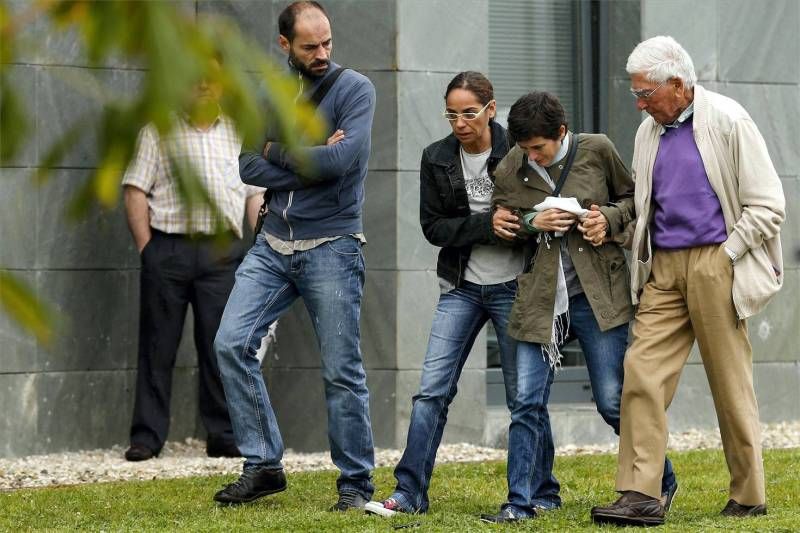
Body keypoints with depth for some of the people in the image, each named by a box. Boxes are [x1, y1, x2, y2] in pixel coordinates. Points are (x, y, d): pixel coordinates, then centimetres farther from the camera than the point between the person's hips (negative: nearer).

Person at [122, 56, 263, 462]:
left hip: (222, 252, 2)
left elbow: (255, 194, 16)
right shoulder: (160, 130, 9)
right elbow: (135, 189, 3)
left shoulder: (239, 134, 18)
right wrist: (145, 246, -6)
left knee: (221, 347, 1)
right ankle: (147, 436, 3)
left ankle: (224, 435, 5)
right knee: (158, 345, 0)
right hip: (168, 247, -2)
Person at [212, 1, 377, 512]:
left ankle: (356, 482, 10)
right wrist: (310, 160, -13)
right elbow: (249, 167, -2)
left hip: (331, 247, -5)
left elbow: (340, 160, -20)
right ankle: (264, 465, 0)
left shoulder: (354, 88, -6)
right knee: (232, 342, -8)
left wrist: (277, 151, -7)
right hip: (273, 244, 5)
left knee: (342, 371, -2)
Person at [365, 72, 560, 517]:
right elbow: (434, 226, -4)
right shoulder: (437, 159, 1)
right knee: (432, 391, -3)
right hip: (461, 288, 3)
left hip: (513, 285, -3)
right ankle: (410, 493, 0)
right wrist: (488, 226, -17)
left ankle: (543, 494, 15)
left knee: (523, 395, 3)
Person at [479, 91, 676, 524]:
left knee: (613, 402, 1)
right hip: (540, 297, 2)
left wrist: (611, 217, -9)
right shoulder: (510, 170, 0)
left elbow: (631, 196, 11)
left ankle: (661, 483, 22)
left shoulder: (597, 151, -3)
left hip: (596, 295, -2)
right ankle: (519, 502, 5)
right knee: (527, 403, -2)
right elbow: (501, 226, 10)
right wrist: (532, 222, -10)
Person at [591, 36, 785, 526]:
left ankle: (749, 498, 12)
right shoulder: (649, 133, 13)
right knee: (643, 373, -7)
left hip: (714, 263, -6)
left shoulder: (727, 121, -6)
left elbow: (767, 205, -7)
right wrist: (643, 266, 13)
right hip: (664, 268, 6)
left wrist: (724, 258, -8)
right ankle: (641, 496, -9)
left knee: (731, 384, 1)